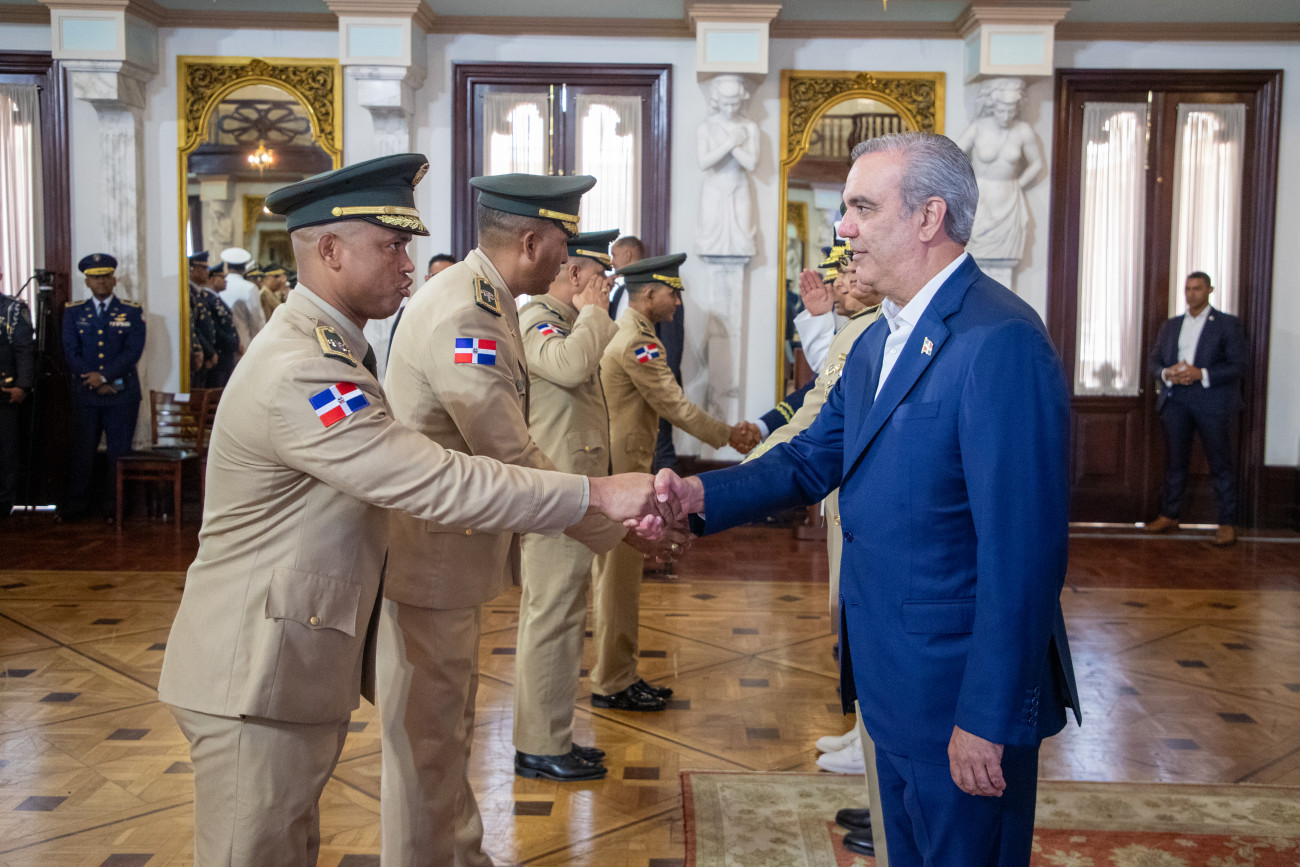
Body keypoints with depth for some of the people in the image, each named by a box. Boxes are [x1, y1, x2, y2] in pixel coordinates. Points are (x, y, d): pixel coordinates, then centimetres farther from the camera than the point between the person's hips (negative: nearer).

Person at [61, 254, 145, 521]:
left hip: (122, 393, -1)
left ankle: (113, 504, 10)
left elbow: (134, 351, -5)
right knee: (81, 450, 3)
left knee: (119, 451, 2)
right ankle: (76, 504, 12)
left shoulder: (132, 312, 5)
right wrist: (94, 381, -8)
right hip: (85, 393, 1)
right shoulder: (73, 312, 10)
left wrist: (104, 376, -14)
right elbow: (71, 351, 3)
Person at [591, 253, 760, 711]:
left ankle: (615, 675, 25)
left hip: (616, 470, 11)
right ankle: (613, 683, 9)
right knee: (619, 579, -1)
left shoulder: (620, 332, 16)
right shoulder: (638, 342, -18)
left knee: (613, 577, 15)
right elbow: (675, 404, -16)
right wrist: (727, 436, -6)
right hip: (620, 473, -11)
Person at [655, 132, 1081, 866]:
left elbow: (1024, 550, -25)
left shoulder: (1000, 341, -23)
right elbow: (814, 460, 10)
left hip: (963, 690, -9)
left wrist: (988, 718, -22)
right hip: (894, 676, 9)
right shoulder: (879, 341, 9)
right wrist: (702, 495, -6)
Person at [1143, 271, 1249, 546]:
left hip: (1212, 401, -4)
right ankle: (1169, 516, 17)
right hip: (1176, 399, 4)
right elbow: (1153, 360, 14)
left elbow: (1239, 365, -4)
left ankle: (1227, 524, 4)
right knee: (1174, 460, 9)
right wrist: (1167, 373, -8)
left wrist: (1202, 374, -16)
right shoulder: (1170, 326, 16)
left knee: (1221, 463, -1)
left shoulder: (1228, 324, 3)